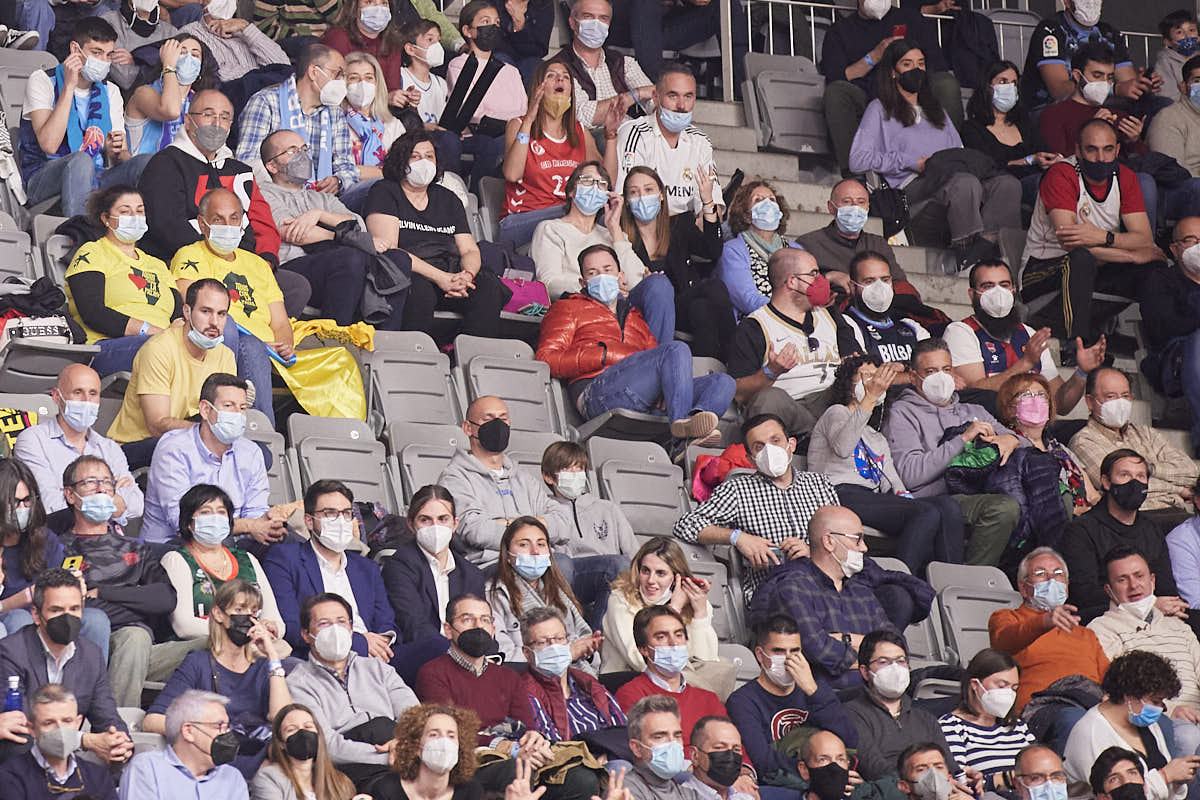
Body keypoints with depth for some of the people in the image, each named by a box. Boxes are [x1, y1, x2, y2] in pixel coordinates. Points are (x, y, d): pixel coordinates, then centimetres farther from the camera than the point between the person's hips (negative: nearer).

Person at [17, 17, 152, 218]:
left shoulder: (111, 92, 15)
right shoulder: (42, 81, -2)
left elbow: (122, 162, 11)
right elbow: (49, 145, -18)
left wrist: (117, 152, -15)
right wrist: (69, 87, -17)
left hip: (94, 179, 5)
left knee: (146, 162, -21)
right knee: (81, 160, -37)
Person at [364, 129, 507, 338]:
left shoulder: (448, 200, 25)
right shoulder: (384, 193, 7)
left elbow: (469, 250, 19)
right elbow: (387, 248, -7)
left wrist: (468, 274, -9)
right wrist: (439, 277, -17)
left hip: (449, 275, 5)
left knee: (488, 289, -26)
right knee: (420, 291, -39)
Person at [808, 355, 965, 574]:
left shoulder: (877, 439, 36)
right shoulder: (836, 413, 14)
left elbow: (892, 482, 25)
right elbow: (842, 448, -11)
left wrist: (902, 495, -1)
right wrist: (870, 397, -17)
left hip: (873, 499, 7)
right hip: (842, 495, -7)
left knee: (948, 507, -20)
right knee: (927, 513, -30)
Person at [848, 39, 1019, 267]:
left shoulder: (937, 111, 36)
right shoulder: (880, 110, 17)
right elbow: (859, 160, 3)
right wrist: (911, 161, -4)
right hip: (911, 186, -5)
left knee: (1008, 183, -28)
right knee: (966, 182, -39)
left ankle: (985, 245, -47)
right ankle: (964, 252, -43)